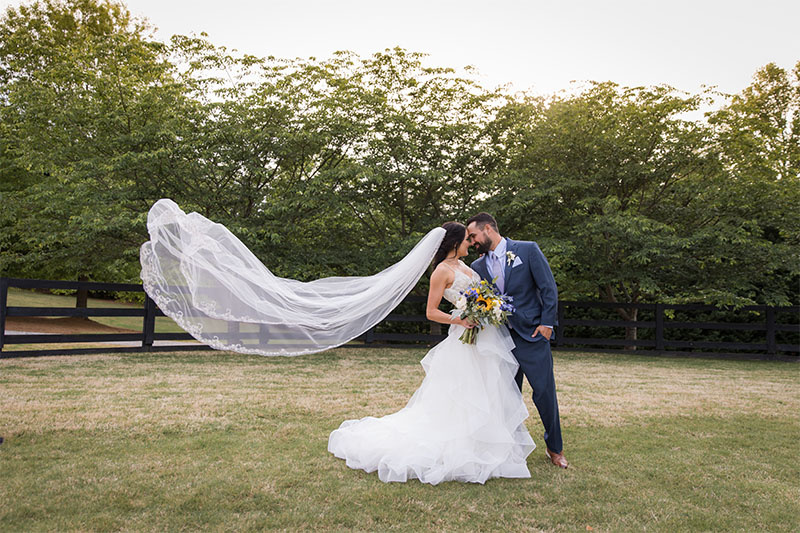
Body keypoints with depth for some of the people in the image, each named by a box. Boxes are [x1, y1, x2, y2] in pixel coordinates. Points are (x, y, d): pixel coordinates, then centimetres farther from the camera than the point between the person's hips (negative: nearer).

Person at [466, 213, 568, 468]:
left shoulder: (527, 250, -2)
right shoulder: (478, 266, 10)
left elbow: (549, 288, -3)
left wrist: (547, 323, -9)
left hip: (532, 334, -3)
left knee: (544, 392, 0)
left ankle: (555, 448, 19)